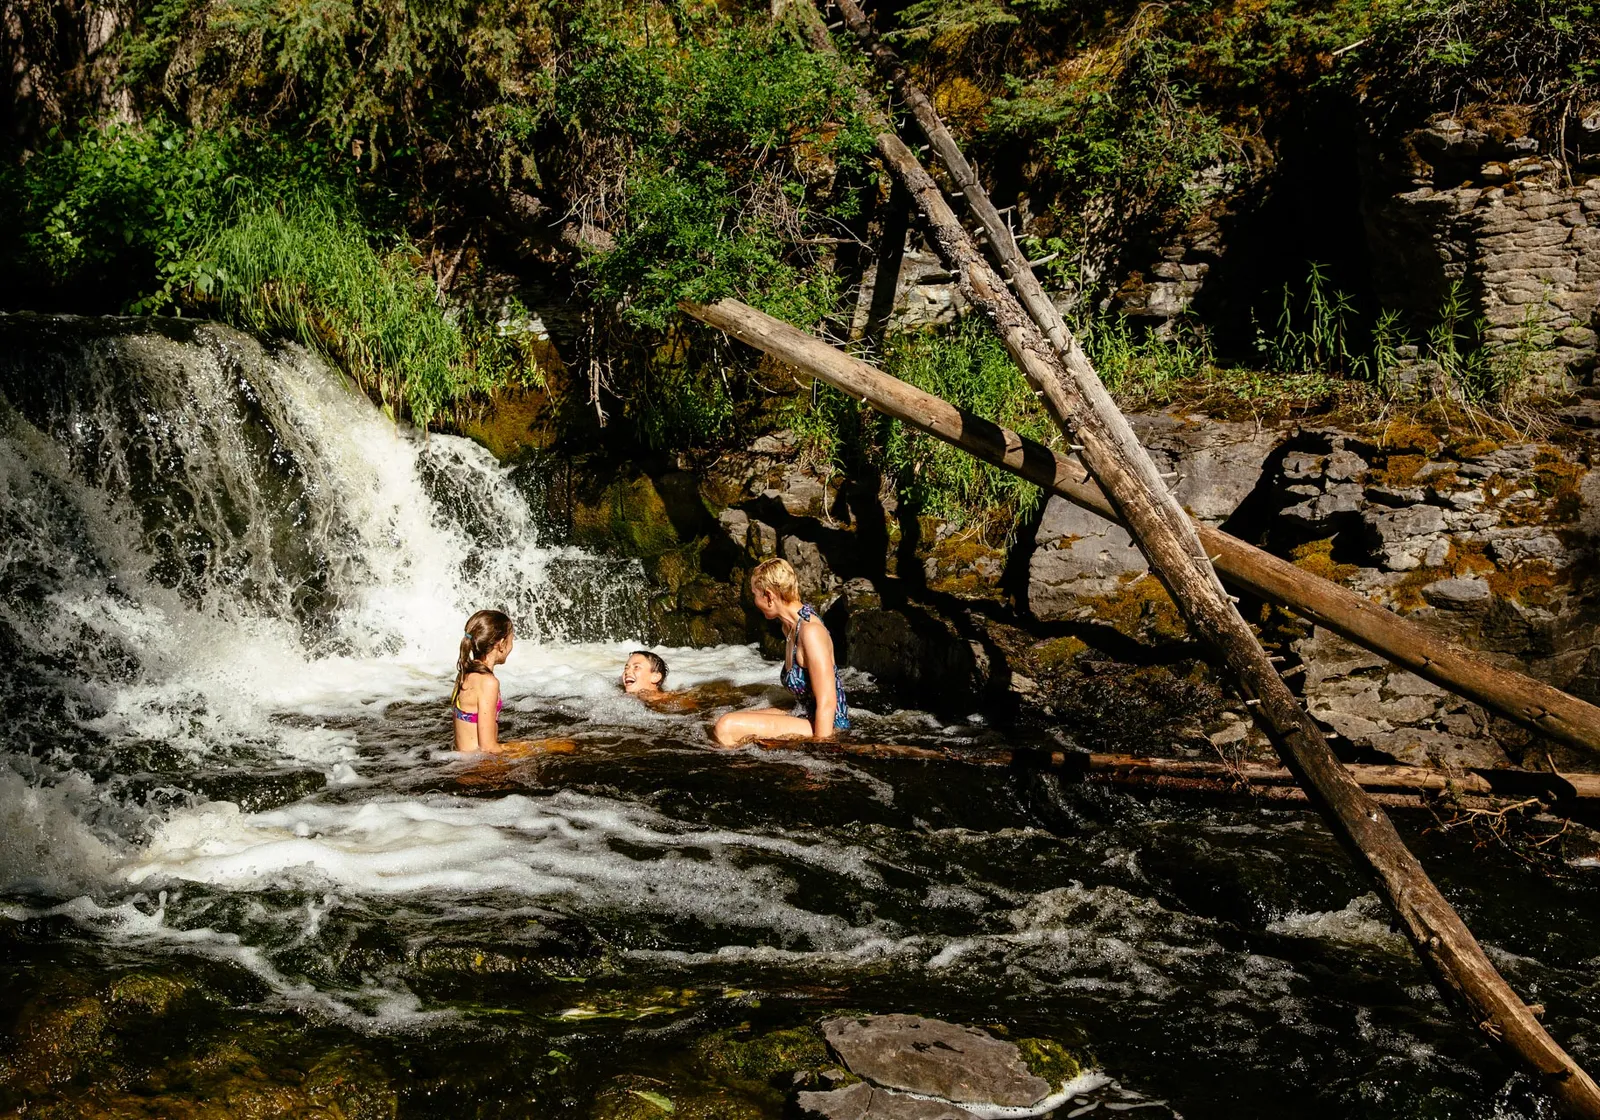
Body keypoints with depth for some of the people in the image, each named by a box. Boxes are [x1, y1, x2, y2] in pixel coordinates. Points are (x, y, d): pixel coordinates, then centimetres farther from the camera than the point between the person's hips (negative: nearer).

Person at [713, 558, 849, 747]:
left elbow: (827, 702, -23)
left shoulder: (810, 632, -20)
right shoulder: (789, 627, 10)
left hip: (826, 726, -10)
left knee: (726, 728, -21)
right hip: (806, 717, 10)